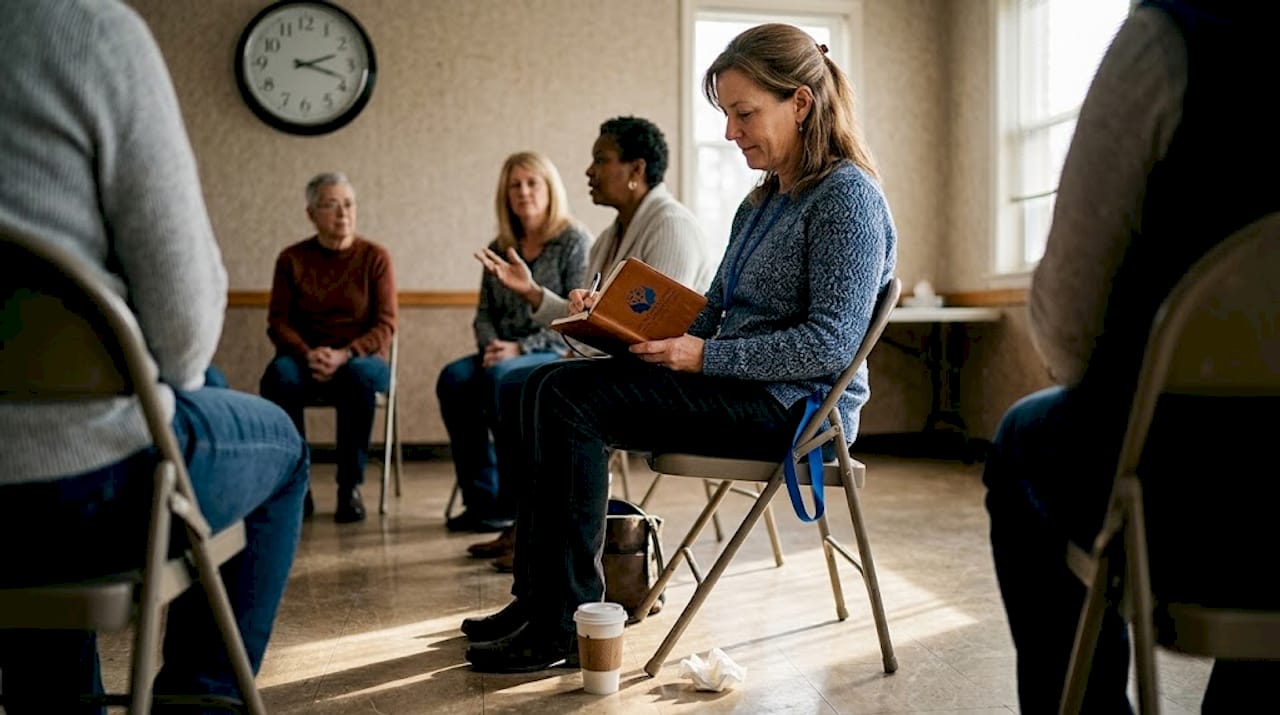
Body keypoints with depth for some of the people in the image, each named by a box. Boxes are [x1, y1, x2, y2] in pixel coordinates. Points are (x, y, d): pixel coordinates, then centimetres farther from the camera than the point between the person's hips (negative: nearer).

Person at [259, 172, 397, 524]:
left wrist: (344, 355, -22)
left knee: (359, 376, -37)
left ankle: (351, 485, -23)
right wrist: (307, 354, -20)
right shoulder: (291, 258, 5)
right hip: (306, 358, 2)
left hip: (361, 357, -1)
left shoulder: (375, 256, 0)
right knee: (278, 376, -33)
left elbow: (385, 326, -6)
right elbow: (278, 322, 1)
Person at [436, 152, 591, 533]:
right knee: (454, 378, -23)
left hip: (559, 355, -6)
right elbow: (484, 312, 16)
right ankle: (482, 499, -17)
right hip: (503, 354, 6)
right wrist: (490, 345, -7)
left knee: (500, 376, -34)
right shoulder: (498, 249, 16)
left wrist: (521, 347, -17)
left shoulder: (575, 241, -3)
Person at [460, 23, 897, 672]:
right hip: (738, 387, 9)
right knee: (550, 385, -2)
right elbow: (712, 313, 17)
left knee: (571, 399, -20)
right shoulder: (760, 205, 19)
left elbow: (831, 342, -20)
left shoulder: (847, 195, -10)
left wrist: (705, 357, -21)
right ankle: (537, 597, -1)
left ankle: (569, 621, -11)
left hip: (796, 403, -9)